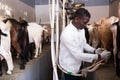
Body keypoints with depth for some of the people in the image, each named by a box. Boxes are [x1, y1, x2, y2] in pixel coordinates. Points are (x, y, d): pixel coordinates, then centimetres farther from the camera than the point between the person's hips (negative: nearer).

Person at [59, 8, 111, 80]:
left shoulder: (81, 29, -4)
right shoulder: (67, 33, -31)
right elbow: (78, 55, -30)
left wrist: (94, 50, -7)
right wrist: (99, 56, -26)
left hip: (78, 65, 8)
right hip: (70, 67, -7)